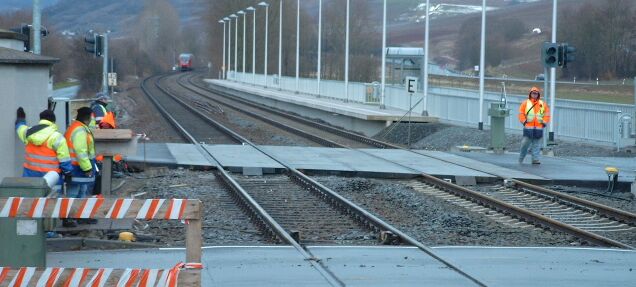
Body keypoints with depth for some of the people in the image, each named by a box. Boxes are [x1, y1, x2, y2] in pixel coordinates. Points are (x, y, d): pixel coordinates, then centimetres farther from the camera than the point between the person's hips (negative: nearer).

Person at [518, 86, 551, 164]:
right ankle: (521, 159, 11)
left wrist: (544, 122, 1)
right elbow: (521, 114, 4)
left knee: (537, 144, 1)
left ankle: (535, 159, 2)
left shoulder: (543, 104, 11)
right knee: (525, 143, -2)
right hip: (528, 127, -2)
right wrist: (524, 121, -6)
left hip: (539, 128, 2)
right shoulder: (525, 103, 7)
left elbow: (547, 114, 12)